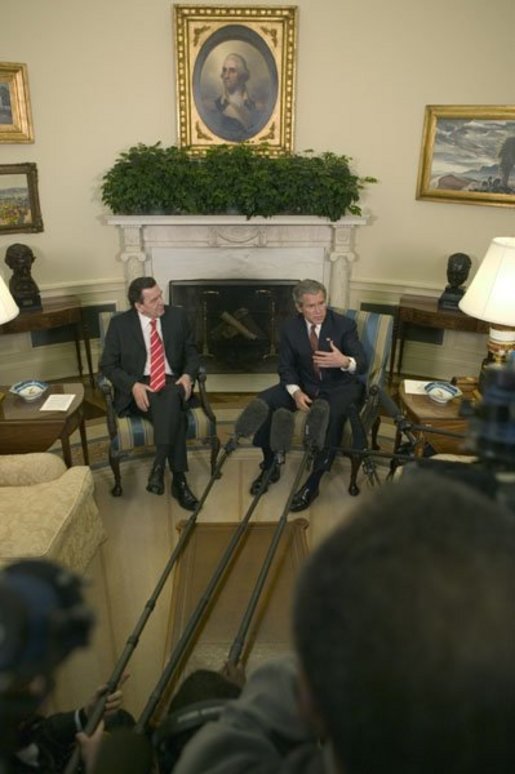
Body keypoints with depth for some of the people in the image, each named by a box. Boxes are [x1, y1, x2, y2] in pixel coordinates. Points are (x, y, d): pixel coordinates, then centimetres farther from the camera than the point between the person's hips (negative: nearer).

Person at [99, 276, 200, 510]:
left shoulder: (177, 315, 7)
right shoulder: (120, 323, 0)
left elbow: (191, 352, 12)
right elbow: (107, 365, 0)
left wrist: (188, 376, -10)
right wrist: (133, 385, -18)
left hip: (172, 382, 2)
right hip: (138, 388, -2)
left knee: (170, 396, -37)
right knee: (175, 414, -34)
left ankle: (159, 465, -33)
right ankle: (179, 479, -26)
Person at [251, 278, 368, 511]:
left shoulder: (344, 325, -13)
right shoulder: (290, 328, -5)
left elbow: (362, 364, -17)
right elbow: (286, 367, 0)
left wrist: (344, 362, -42)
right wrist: (296, 392, -20)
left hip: (339, 386, -3)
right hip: (305, 385, 3)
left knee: (332, 414, -37)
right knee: (263, 402, -19)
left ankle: (313, 483, -24)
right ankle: (270, 465, -1)